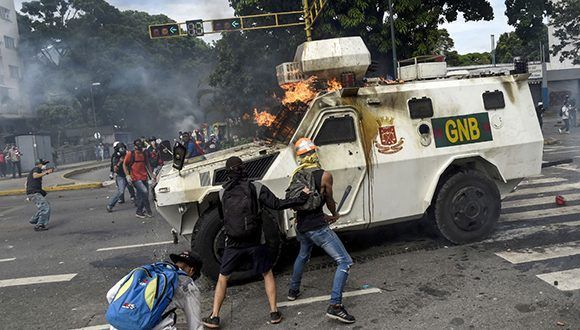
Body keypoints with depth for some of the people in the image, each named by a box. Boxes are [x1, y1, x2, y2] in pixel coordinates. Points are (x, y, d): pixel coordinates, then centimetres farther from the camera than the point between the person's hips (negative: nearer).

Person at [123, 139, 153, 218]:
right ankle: (148, 211, -8)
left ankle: (139, 212, 22)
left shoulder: (144, 154, 10)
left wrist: (151, 174, 18)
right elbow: (124, 165, 1)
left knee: (141, 196, 8)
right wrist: (127, 175, -9)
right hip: (135, 178, -6)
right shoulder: (130, 154, -4)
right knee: (144, 192, -20)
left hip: (144, 178, 6)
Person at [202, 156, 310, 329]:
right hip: (255, 243, -1)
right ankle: (274, 312, 19)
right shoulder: (257, 188, -8)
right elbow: (277, 204, -13)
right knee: (267, 274, 20)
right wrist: (301, 198, -6)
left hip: (233, 244, 1)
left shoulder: (222, 193, 0)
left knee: (222, 278, 19)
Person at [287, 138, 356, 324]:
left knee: (303, 256, 34)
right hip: (317, 227, -7)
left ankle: (293, 291, 47)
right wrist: (335, 215, 24)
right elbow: (329, 202, 2)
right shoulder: (324, 176, -12)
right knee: (345, 262, -2)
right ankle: (335, 306, -10)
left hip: (301, 226, 7)